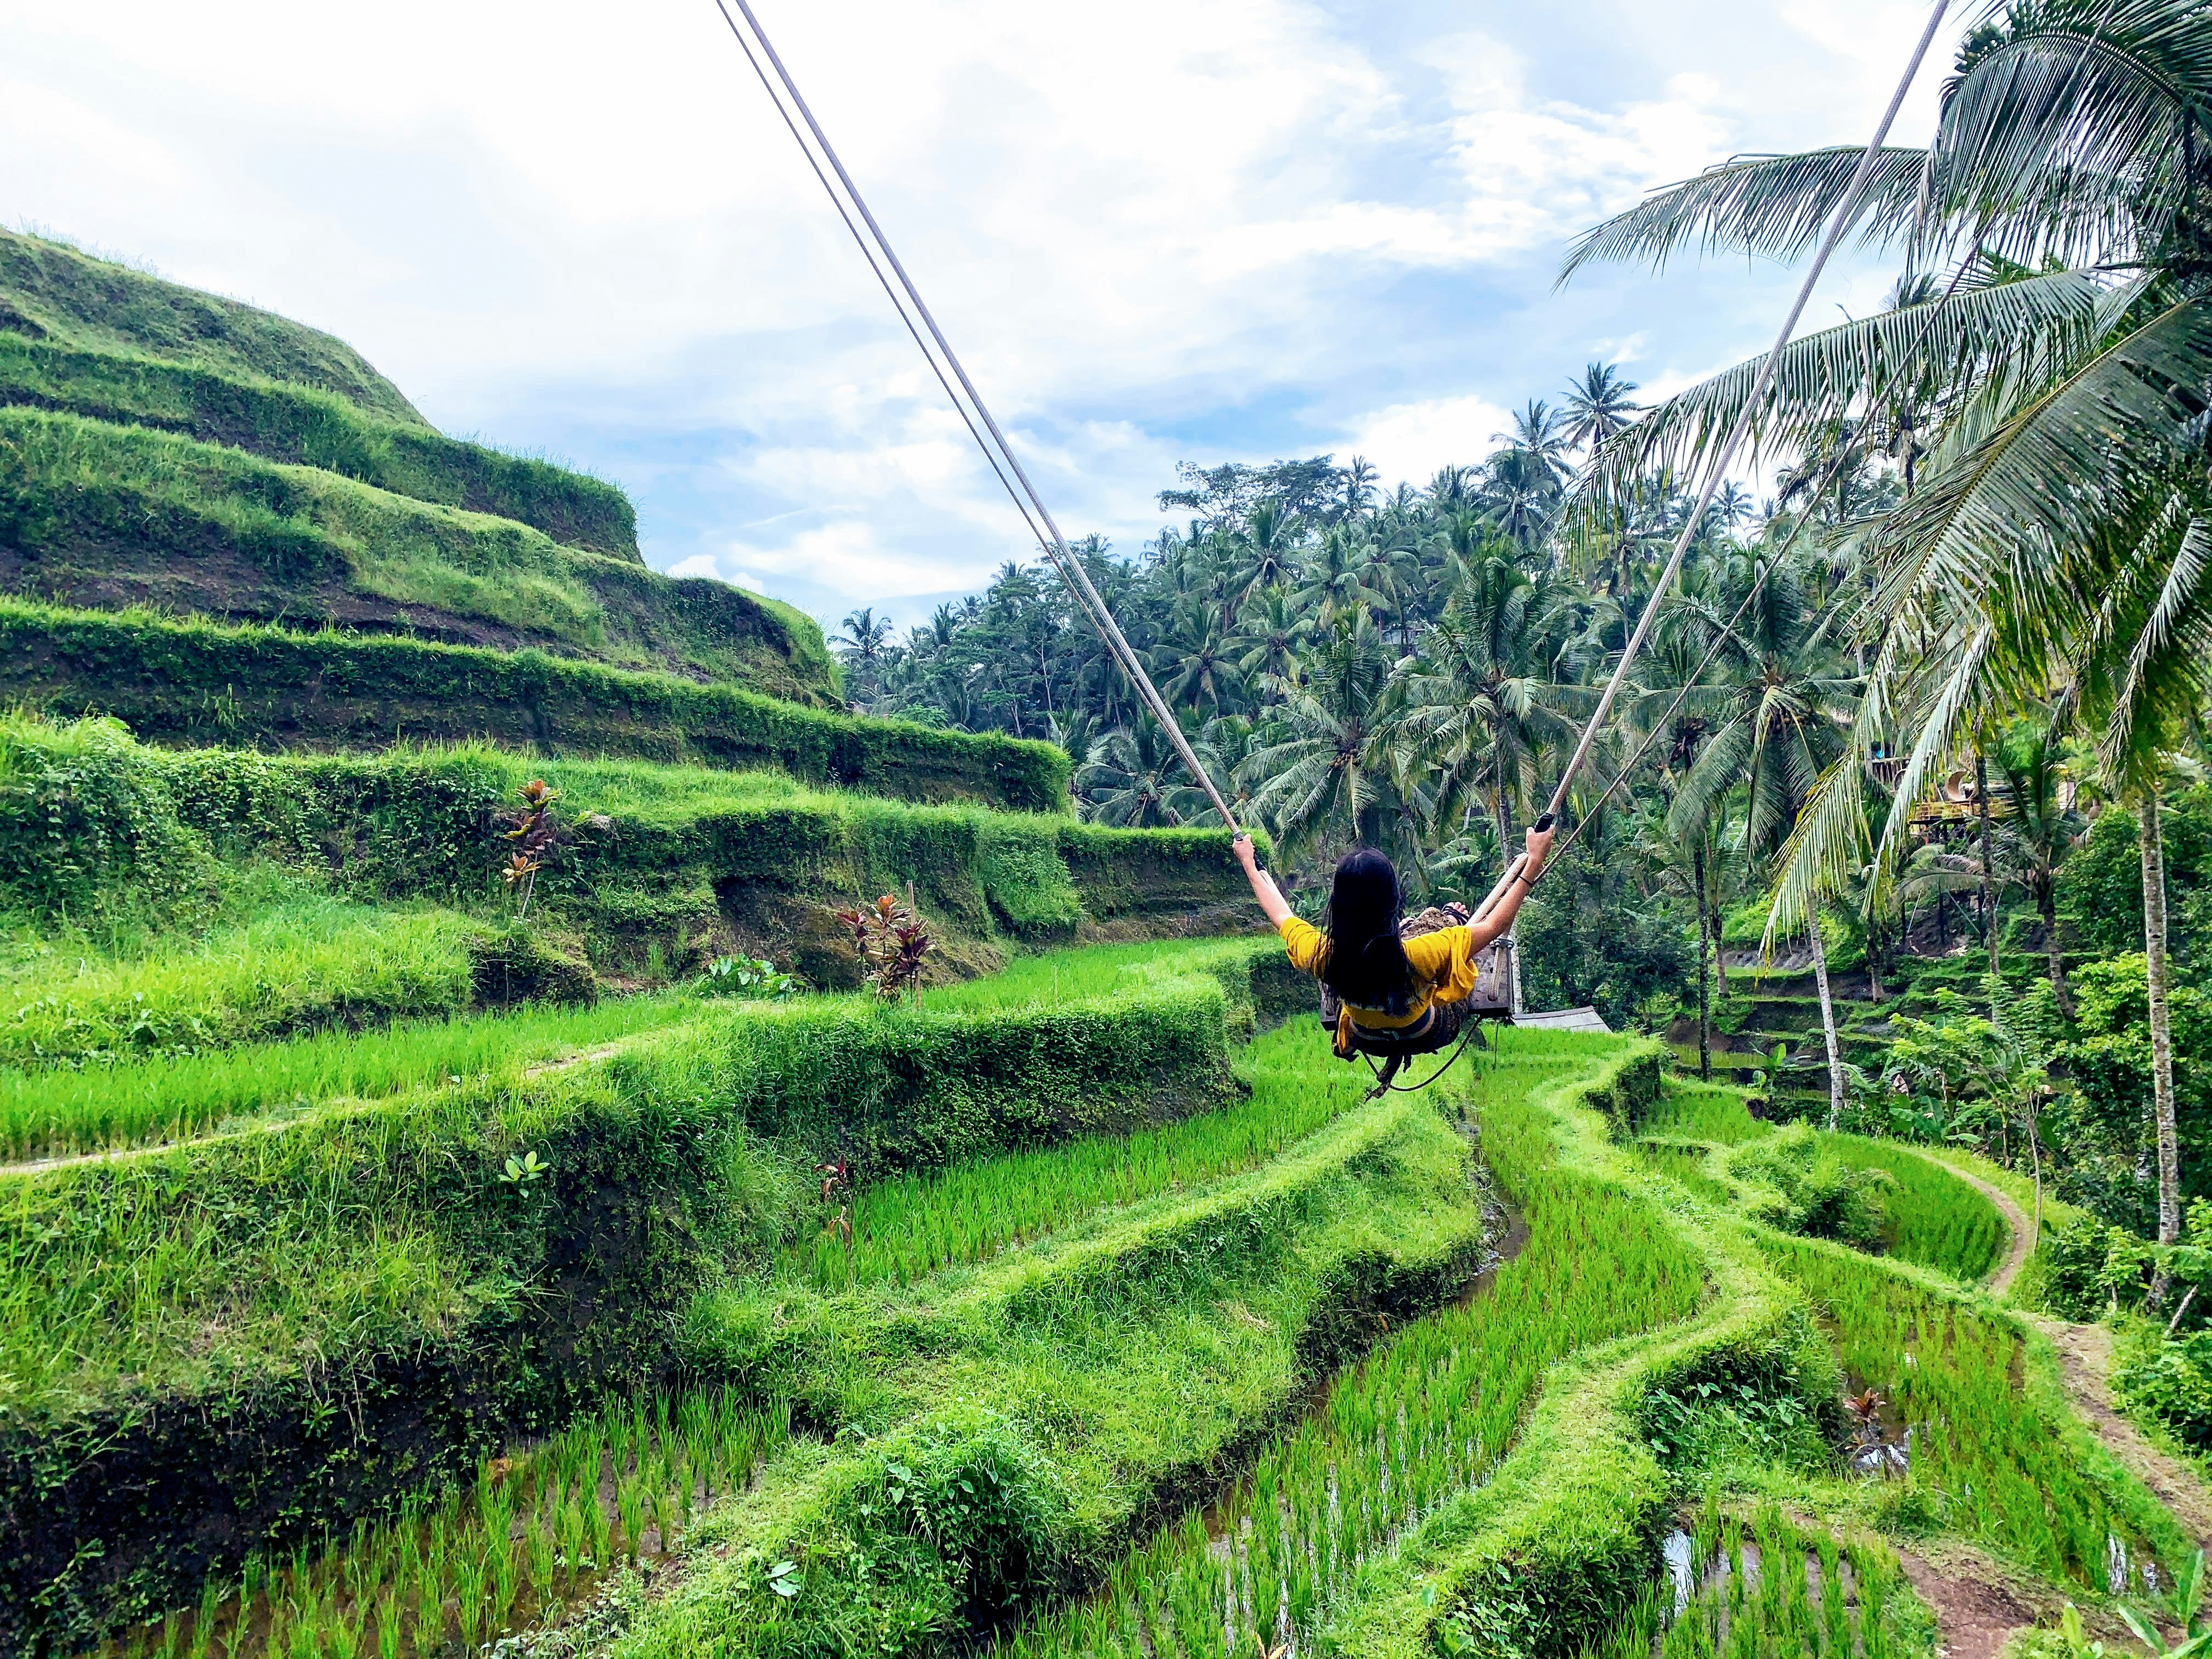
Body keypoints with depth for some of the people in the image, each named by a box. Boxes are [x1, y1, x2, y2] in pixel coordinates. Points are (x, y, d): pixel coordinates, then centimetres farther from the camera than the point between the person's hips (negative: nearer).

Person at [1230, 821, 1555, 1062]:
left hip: (1366, 1038, 2)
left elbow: (1281, 915, -13)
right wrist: (1534, 862, -26)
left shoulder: (1319, 955, -35)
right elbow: (1495, 925, -31)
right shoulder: (1418, 956, -44)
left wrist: (1248, 863, 1)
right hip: (1428, 1035, -2)